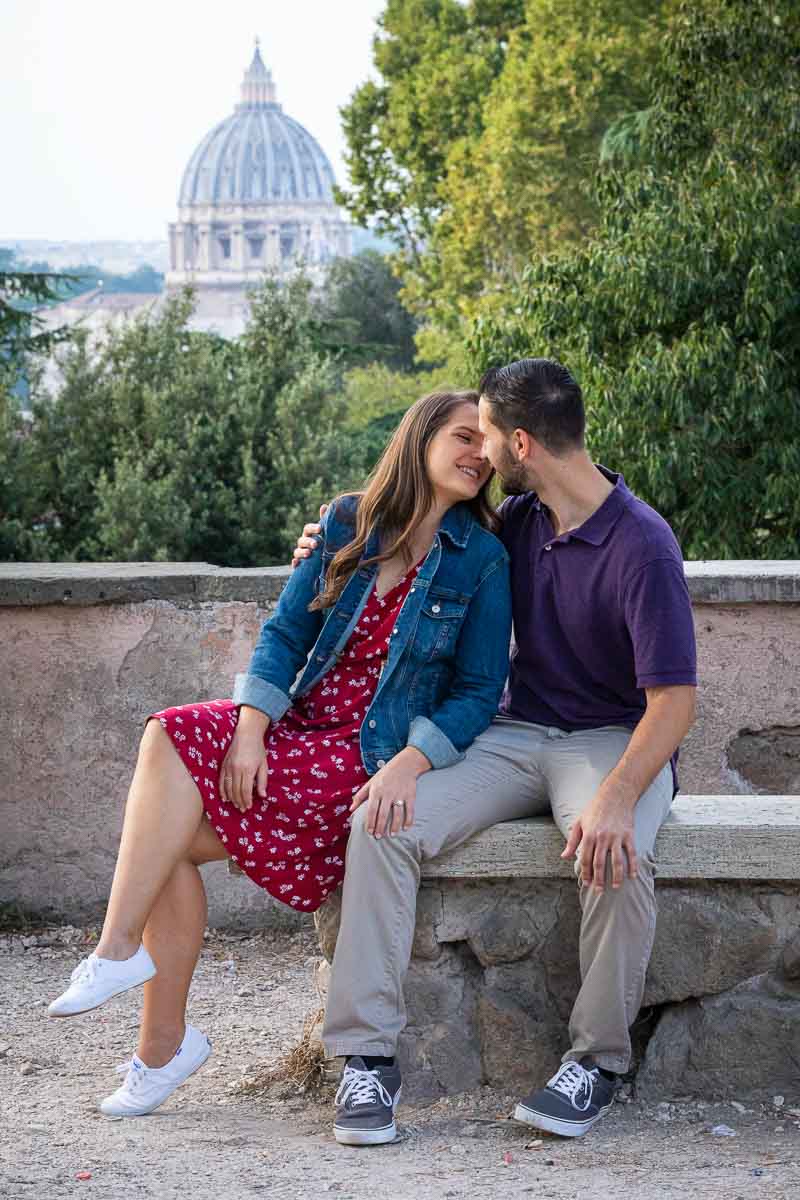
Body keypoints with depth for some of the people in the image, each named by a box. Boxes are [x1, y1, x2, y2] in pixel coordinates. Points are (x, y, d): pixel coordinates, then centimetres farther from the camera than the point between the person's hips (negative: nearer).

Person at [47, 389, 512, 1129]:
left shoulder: (481, 560, -3)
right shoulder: (348, 523, 8)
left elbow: (479, 691, -5)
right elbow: (284, 633, 5)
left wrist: (411, 764, -21)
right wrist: (249, 729, -11)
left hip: (373, 757, -5)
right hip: (298, 726, 5)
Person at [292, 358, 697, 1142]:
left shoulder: (643, 547, -16)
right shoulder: (518, 520, 6)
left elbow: (673, 700, -21)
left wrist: (617, 798, -38)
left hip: (614, 741, -6)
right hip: (517, 732, 6)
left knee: (616, 856, -39)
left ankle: (597, 1060, -17)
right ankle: (369, 1052, -21)